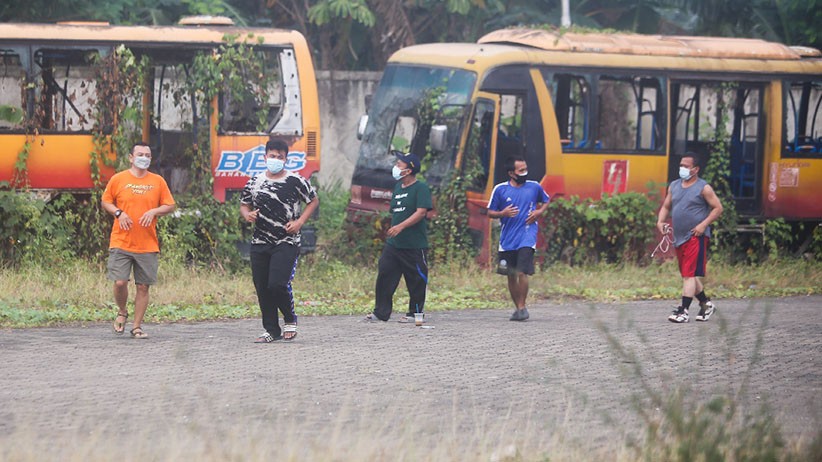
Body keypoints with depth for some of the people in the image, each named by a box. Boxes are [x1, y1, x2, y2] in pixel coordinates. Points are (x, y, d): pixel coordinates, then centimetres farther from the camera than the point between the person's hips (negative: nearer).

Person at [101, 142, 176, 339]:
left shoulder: (158, 181, 7)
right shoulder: (118, 179, 3)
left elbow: (170, 206, 10)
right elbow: (105, 202, 10)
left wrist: (154, 211, -9)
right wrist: (118, 212, -8)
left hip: (148, 246, 1)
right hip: (121, 242, -1)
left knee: (143, 286, 2)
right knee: (120, 282, -10)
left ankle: (137, 326, 12)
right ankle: (122, 312, 20)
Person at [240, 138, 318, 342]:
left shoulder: (295, 181, -3)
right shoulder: (255, 182, 7)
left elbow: (314, 200, 8)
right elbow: (244, 204, 19)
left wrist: (300, 222, -5)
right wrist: (247, 215, -5)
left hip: (286, 243, -4)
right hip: (260, 242, 4)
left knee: (277, 284, -18)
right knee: (262, 288, 4)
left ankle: (290, 320, 7)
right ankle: (271, 330, 16)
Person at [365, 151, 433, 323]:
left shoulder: (420, 188, -10)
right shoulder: (398, 187, 15)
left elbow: (421, 212, -21)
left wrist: (400, 226, -28)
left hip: (414, 244, -7)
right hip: (393, 243, 7)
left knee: (416, 280, 2)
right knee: (384, 275, 1)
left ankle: (415, 313, 13)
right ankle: (381, 312, 4)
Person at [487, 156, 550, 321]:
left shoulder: (534, 187, 3)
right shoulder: (500, 189, 1)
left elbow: (546, 201, 22)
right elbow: (490, 212, 7)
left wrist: (539, 211, 1)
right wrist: (502, 213, -13)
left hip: (527, 237, -2)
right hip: (507, 239, 2)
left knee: (522, 273, -16)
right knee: (511, 276, 9)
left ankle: (522, 307, -4)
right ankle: (517, 308, 24)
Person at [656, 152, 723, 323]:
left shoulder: (703, 188, -5)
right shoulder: (674, 186, 13)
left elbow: (718, 208, -6)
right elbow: (666, 206, 19)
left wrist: (704, 224, -16)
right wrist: (660, 221, 0)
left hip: (696, 237, -7)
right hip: (679, 237, 7)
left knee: (689, 274, -12)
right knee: (688, 274, 14)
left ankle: (683, 311, -15)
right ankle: (706, 304, 30)